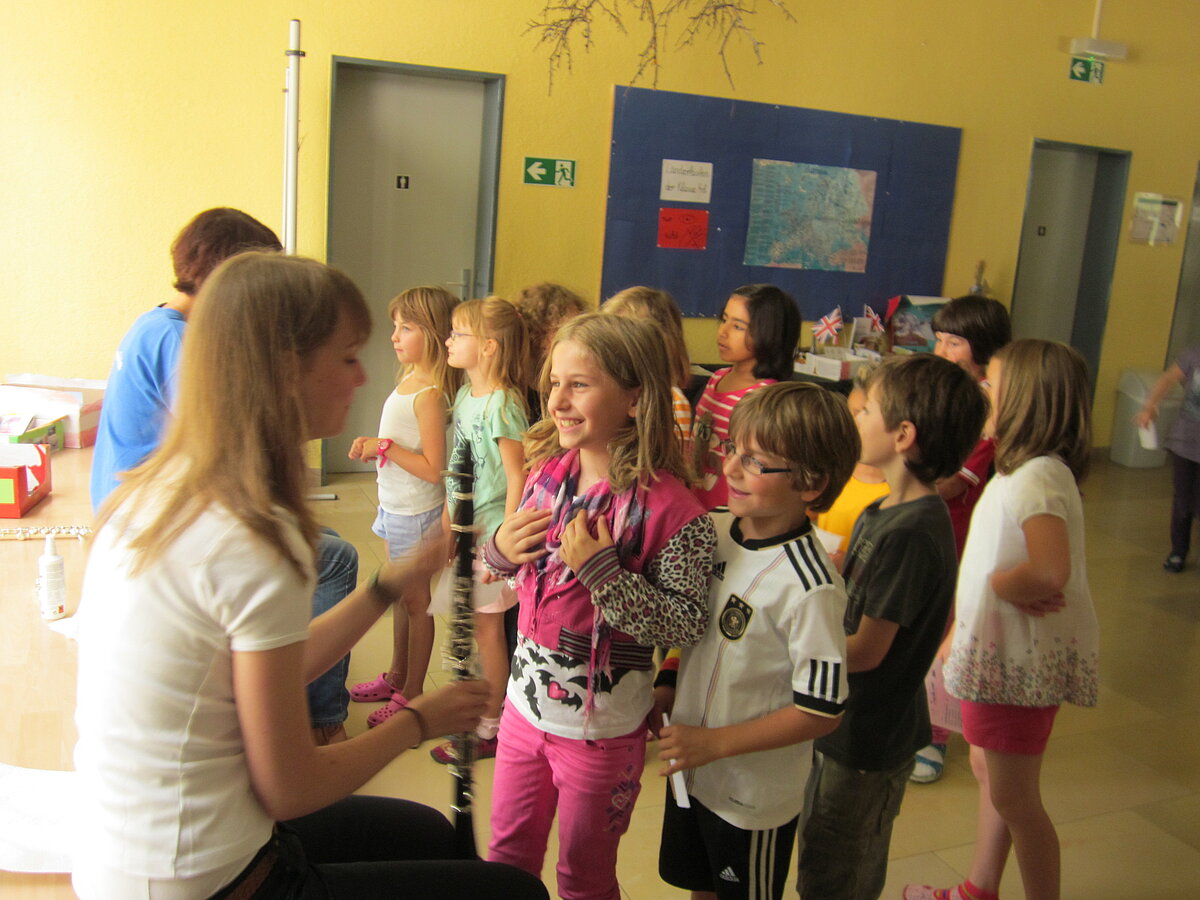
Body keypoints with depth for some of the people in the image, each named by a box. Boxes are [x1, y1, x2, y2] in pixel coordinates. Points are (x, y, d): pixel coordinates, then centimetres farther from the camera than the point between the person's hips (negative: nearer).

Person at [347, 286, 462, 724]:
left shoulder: (429, 394, -23)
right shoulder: (408, 380, 6)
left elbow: (433, 468, -25)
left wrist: (385, 447, -20)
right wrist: (372, 446, 2)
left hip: (416, 512, -9)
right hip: (395, 507, 9)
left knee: (416, 600, 5)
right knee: (400, 595, 21)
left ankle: (412, 692, 20)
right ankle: (396, 677, 37)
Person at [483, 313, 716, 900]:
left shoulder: (667, 506, -23)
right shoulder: (548, 470, -3)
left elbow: (686, 625, -23)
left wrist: (603, 571, -30)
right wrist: (500, 548, -9)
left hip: (602, 729, -5)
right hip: (526, 703, 6)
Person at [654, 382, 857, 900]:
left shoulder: (810, 585, -28)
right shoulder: (714, 532, -7)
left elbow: (822, 711, -24)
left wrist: (715, 742, -22)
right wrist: (671, 690, -1)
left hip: (755, 796, -6)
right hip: (693, 767, 6)